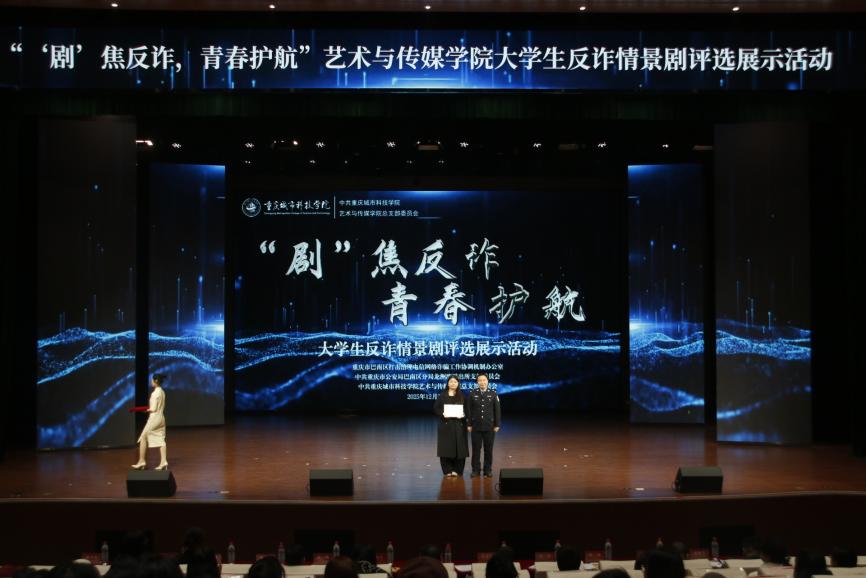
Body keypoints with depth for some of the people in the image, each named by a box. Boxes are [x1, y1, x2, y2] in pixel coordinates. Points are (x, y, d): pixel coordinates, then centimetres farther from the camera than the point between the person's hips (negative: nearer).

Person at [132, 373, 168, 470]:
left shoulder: (155, 393, -17)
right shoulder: (162, 392, 8)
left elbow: (153, 409, -18)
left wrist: (146, 410, -1)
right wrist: (149, 409, 9)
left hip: (154, 418, -8)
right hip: (161, 417, 8)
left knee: (143, 438, 5)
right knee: (161, 439, 7)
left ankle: (141, 462, 10)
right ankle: (163, 462, 2)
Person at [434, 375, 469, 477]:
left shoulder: (462, 396, 7)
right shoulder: (442, 395, 4)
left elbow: (467, 409, 5)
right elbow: (436, 408, 2)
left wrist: (464, 415, -14)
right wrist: (442, 414, -16)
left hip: (459, 425, 1)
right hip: (446, 424, -1)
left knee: (459, 447, -2)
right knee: (446, 447, -3)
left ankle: (457, 470, 4)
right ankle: (448, 470, 3)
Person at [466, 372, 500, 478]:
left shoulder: (493, 394, 0)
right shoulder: (472, 394, 1)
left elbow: (497, 410, 1)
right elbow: (468, 410, 1)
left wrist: (497, 425, -2)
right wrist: (468, 424, -3)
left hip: (489, 427, 0)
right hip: (476, 426, 0)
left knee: (488, 449, 5)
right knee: (476, 449, 4)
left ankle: (488, 470, 14)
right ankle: (476, 470, 11)